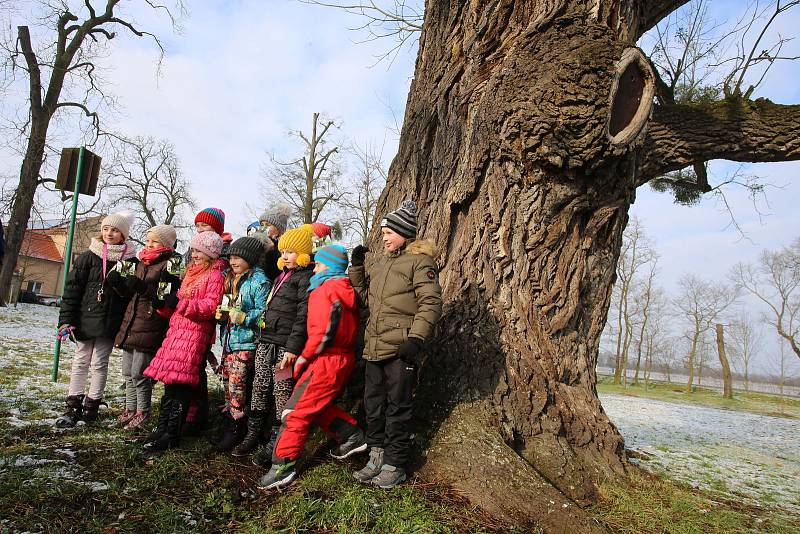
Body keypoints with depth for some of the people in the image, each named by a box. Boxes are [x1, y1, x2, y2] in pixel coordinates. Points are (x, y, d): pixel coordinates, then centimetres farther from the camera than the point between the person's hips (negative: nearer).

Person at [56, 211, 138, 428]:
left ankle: (92, 404, 17)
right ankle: (73, 407, 17)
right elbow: (72, 288, 0)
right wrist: (66, 319, -5)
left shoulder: (130, 260, 0)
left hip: (110, 323, -1)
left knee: (100, 363, 5)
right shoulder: (88, 257, 1)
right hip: (86, 319, 1)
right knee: (81, 361, 9)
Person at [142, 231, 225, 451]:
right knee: (169, 381, 12)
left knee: (180, 385, -7)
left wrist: (186, 305, -24)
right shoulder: (192, 272, 22)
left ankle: (171, 435, 0)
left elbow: (211, 306, -17)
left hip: (195, 332, -9)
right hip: (178, 328, 9)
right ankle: (162, 428, 22)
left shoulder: (215, 276, -7)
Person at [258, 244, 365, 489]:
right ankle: (353, 436, 25)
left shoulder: (326, 289, -14)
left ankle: (283, 464, 4)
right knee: (318, 405, 23)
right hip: (344, 358, 9)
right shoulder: (345, 290, 13)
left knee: (297, 411, -2)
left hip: (327, 361, -9)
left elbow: (324, 331, -22)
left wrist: (303, 356, -9)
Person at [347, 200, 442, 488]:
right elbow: (364, 295, 24)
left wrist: (416, 338, -21)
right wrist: (356, 267, 11)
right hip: (374, 347, 8)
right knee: (373, 404, 15)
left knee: (398, 408, 3)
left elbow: (431, 302, -14)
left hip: (401, 348, -8)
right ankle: (377, 457, 29)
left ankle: (394, 466, 15)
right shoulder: (380, 264, 17)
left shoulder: (419, 261, -6)